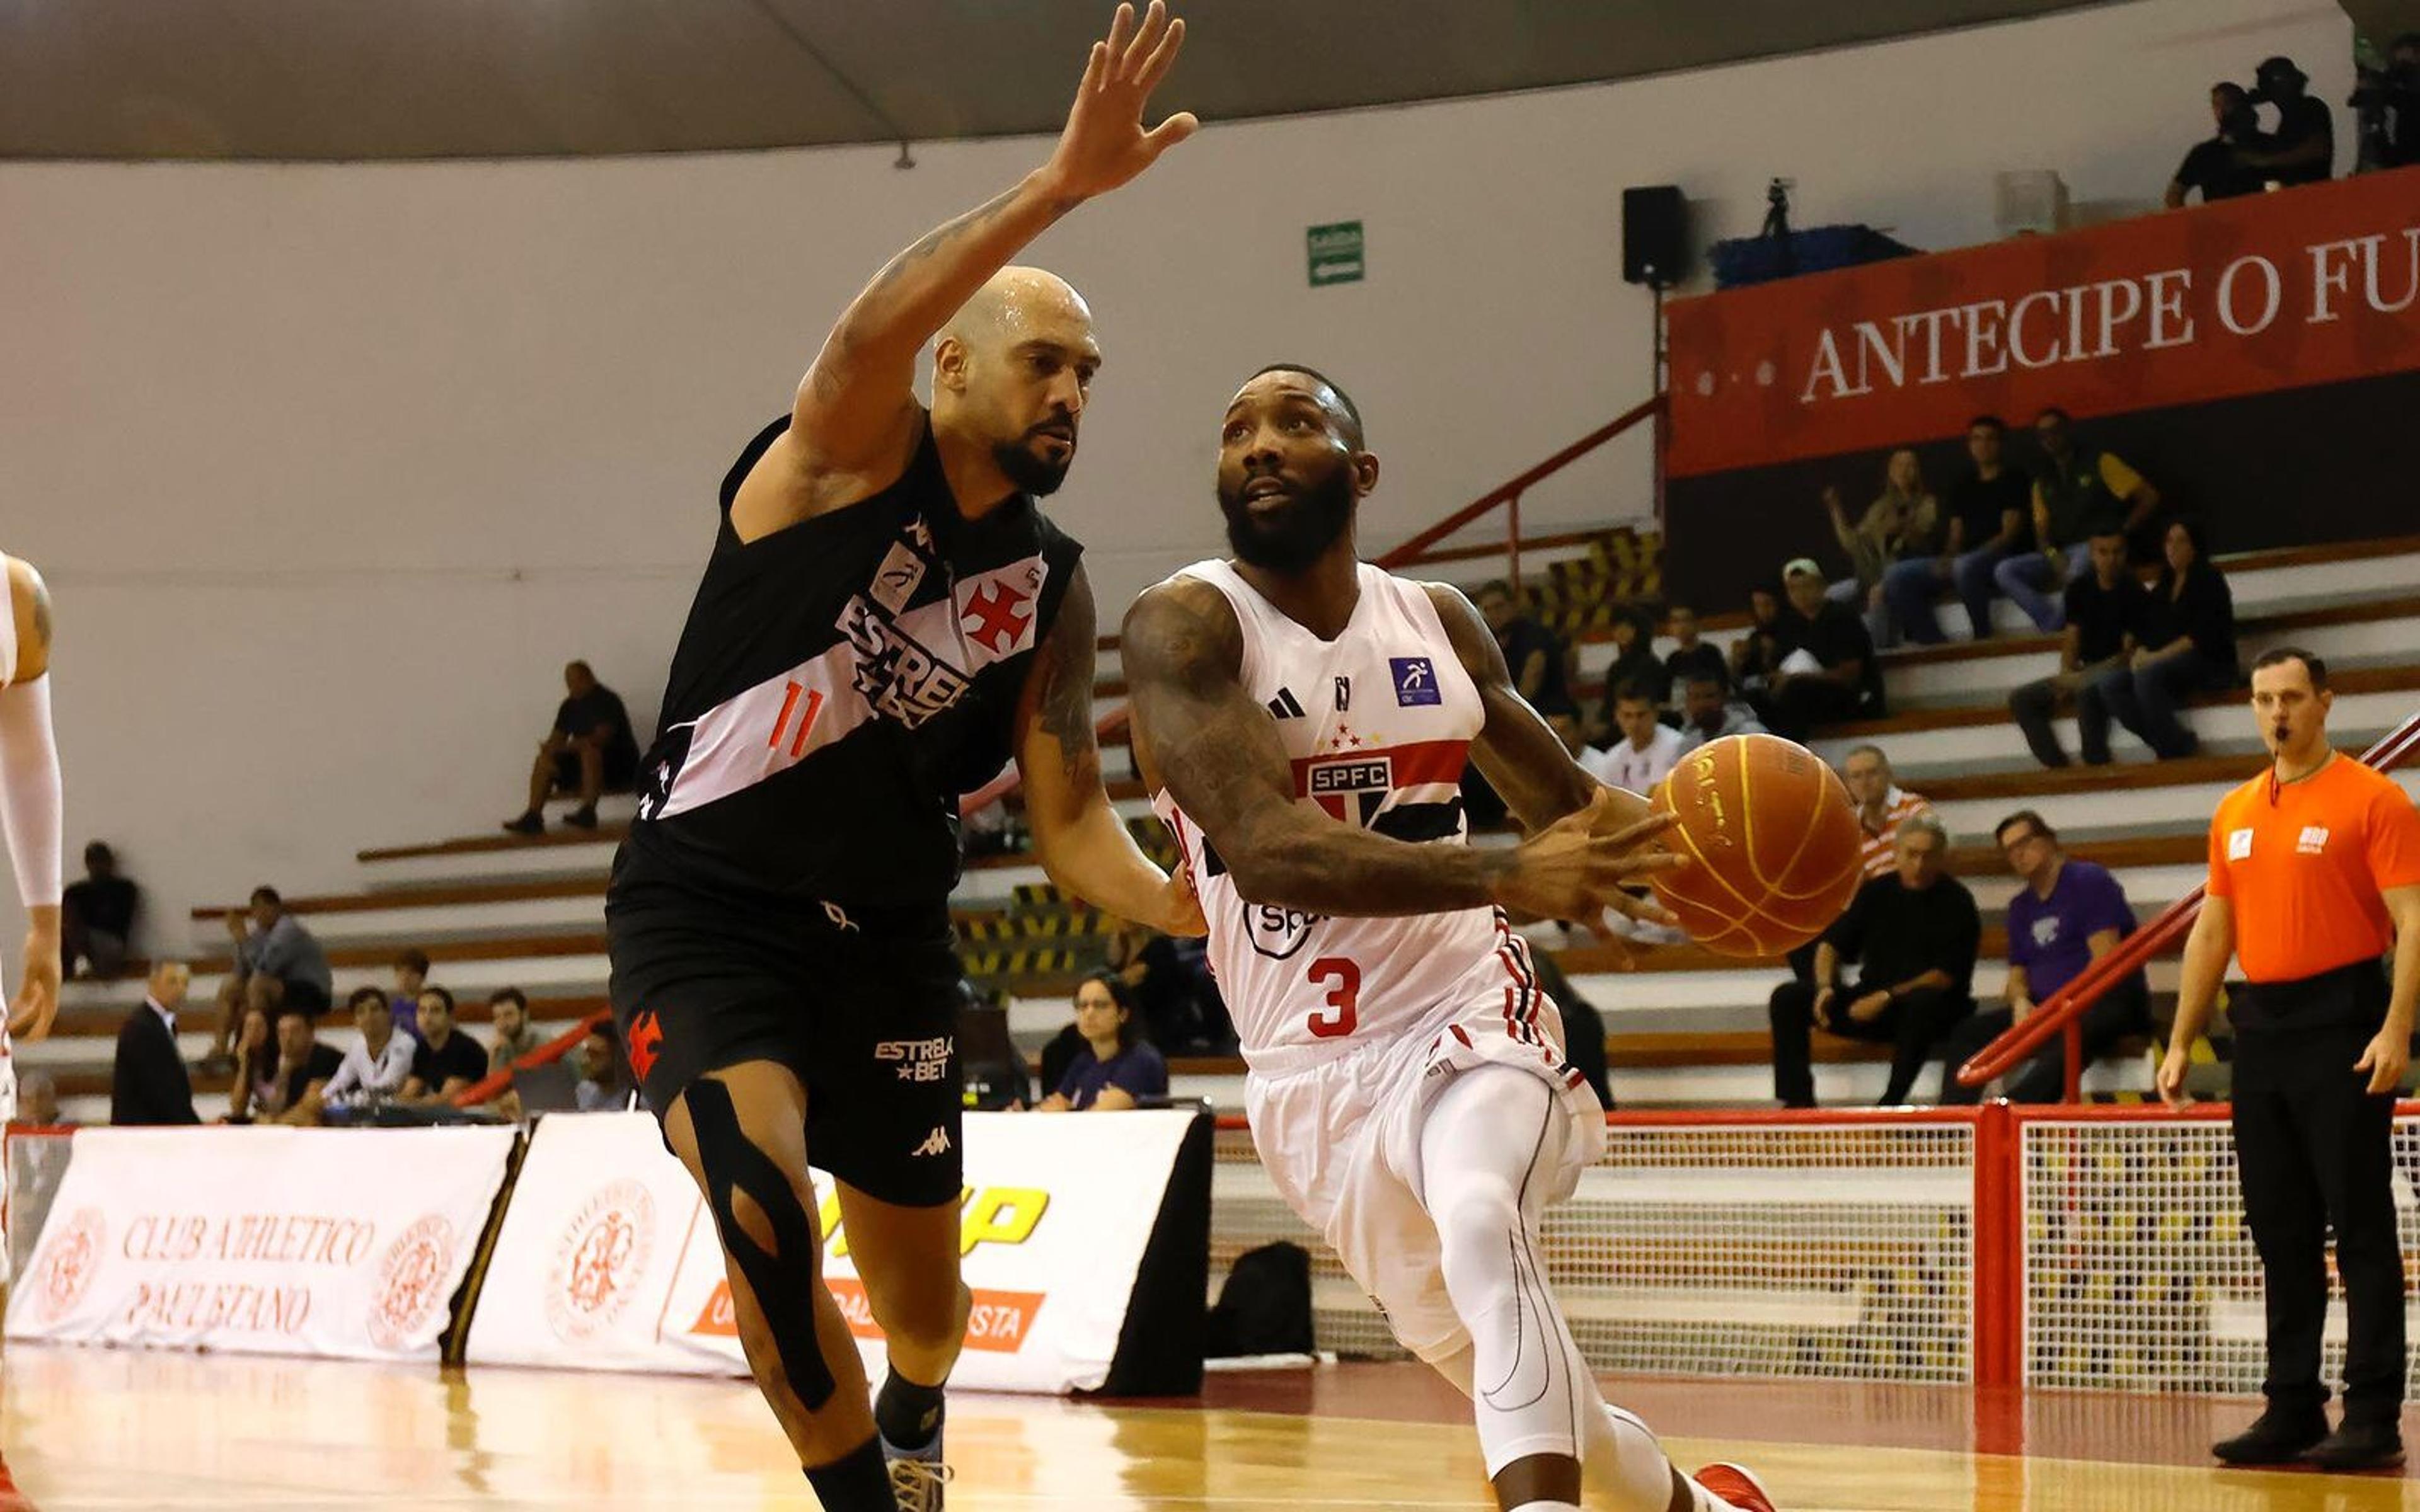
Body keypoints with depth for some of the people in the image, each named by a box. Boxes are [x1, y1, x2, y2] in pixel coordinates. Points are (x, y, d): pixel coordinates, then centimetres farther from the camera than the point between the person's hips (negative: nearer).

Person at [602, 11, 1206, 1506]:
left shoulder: (1054, 586, 1)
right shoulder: (851, 454, -12)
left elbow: (1069, 818, -2)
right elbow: (870, 332, -36)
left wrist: (1172, 898, -24)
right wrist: (1063, 184, -48)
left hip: (887, 934, 5)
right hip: (706, 909, -5)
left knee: (925, 1307, 15)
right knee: (767, 1213, -30)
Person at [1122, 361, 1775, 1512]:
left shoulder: (1439, 622, 3)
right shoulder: (1183, 626, -12)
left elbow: (1570, 799, 17)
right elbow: (1267, 850, -26)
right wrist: (1508, 876, -38)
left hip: (1466, 1010, 1)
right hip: (1313, 1075, -1)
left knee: (1479, 1225, -33)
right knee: (1502, 1378, 10)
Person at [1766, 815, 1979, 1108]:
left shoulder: (1956, 902, -6)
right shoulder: (1877, 891, 7)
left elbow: (1948, 975, -13)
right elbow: (1831, 943, 9)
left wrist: (1888, 997, -20)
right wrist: (1825, 988, -11)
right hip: (1871, 1002, 5)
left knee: (1922, 1004, -41)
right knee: (1787, 998, -10)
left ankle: (1891, 1103, -37)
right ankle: (1798, 1102, -16)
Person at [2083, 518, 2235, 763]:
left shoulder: (2208, 579, 1)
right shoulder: (2165, 584, 22)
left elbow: (2202, 636, -11)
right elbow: (2144, 629, 17)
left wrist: (2157, 657, -16)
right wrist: (2140, 653, -6)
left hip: (2208, 661, -7)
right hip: (2161, 662, 7)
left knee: (2147, 677, -36)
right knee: (2108, 685, -19)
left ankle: (2178, 747, -28)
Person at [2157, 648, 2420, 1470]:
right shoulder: (2235, 813, 14)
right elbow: (2211, 934, 18)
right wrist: (2181, 1042, 13)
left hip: (2341, 1029, -6)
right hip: (2261, 1026, 6)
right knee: (2280, 1232, 9)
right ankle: (2292, 1409, 14)